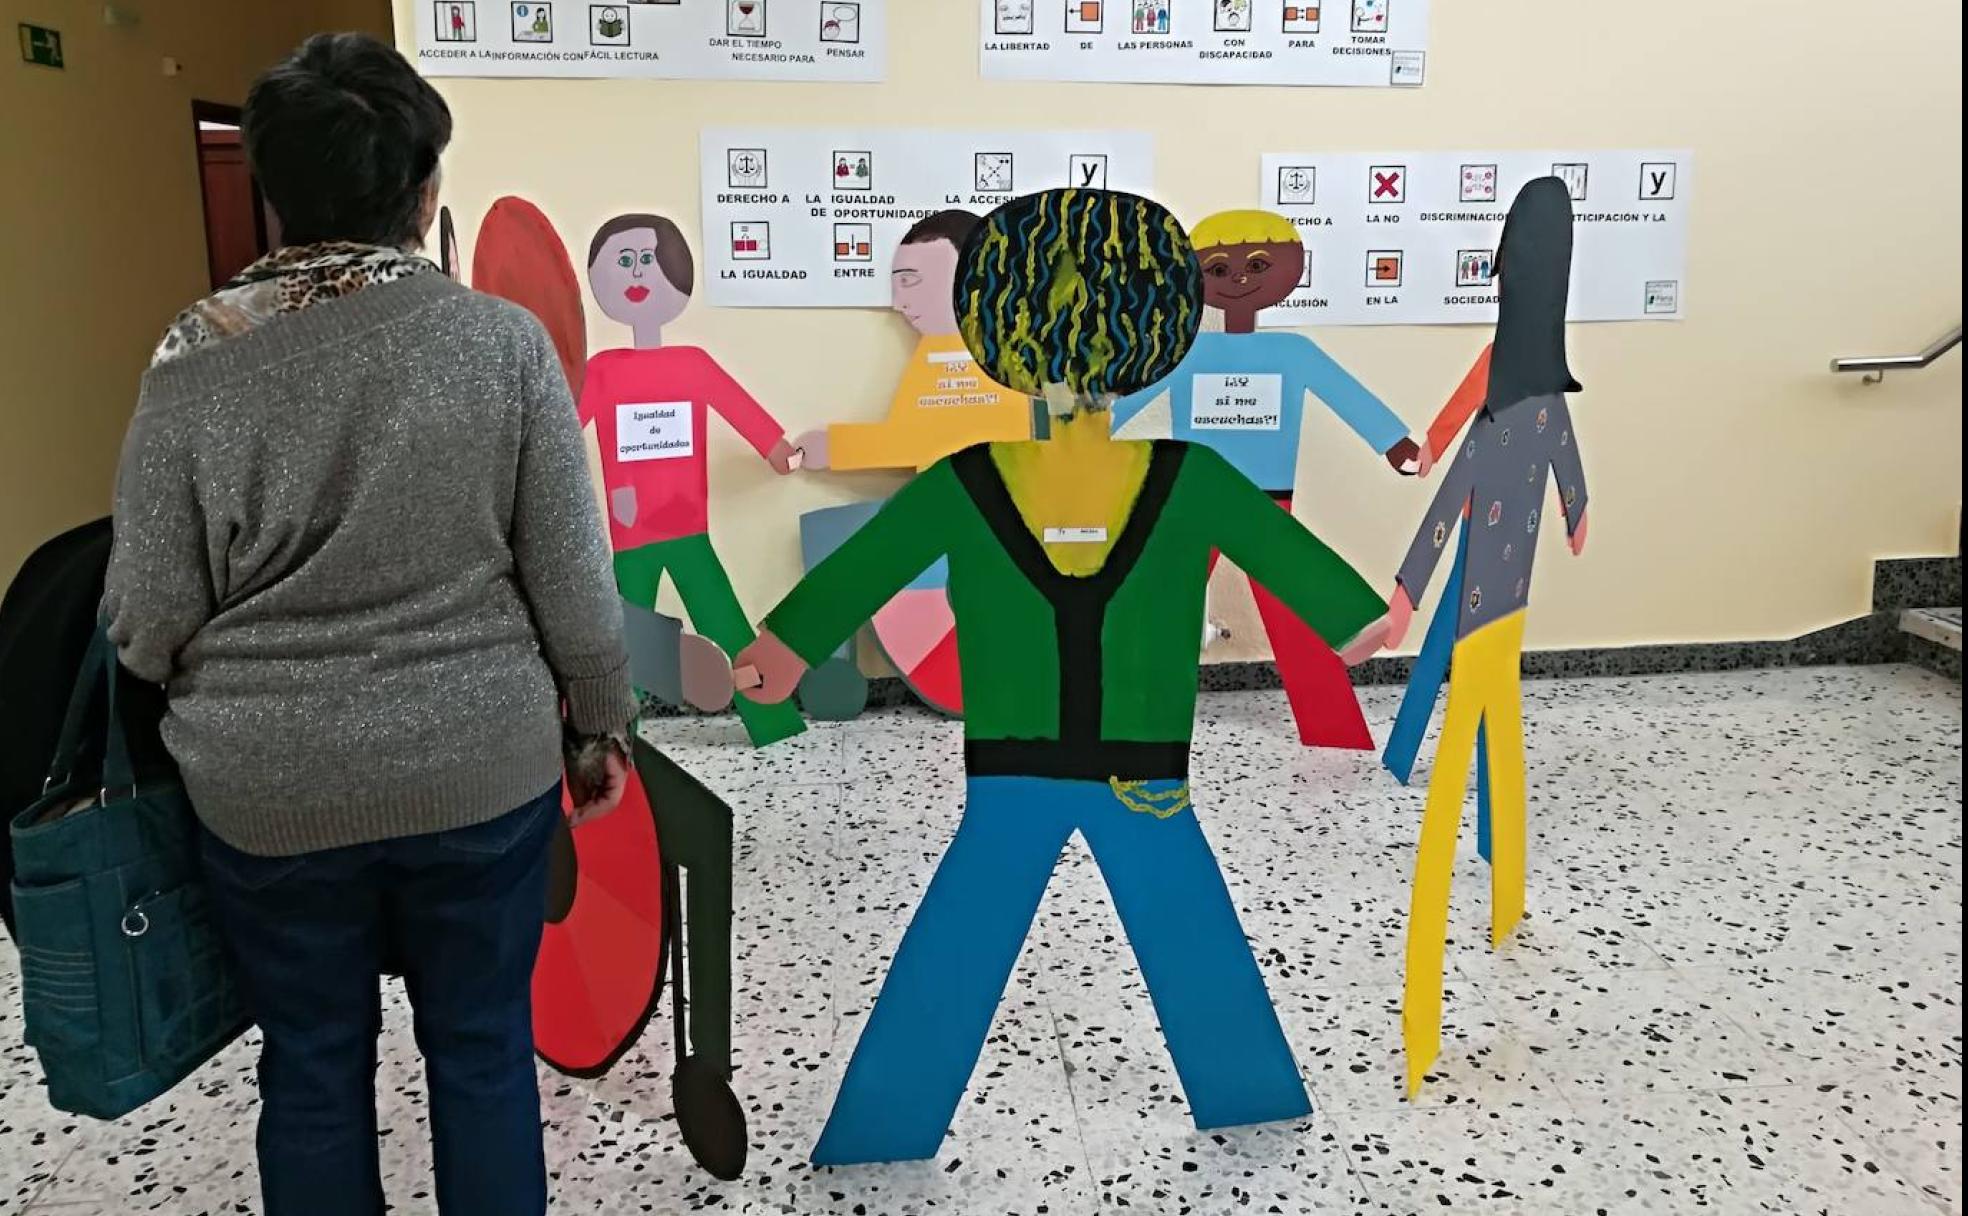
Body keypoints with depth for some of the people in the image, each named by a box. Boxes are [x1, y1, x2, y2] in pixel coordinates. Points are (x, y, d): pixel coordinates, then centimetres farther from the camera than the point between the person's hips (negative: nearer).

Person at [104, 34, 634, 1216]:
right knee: (484, 1051, 16)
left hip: (272, 788, 1)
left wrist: (236, 704, 15)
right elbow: (573, 580, -7)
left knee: (313, 1067, 19)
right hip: (480, 769, 0)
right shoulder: (504, 338, -10)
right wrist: (603, 727, 7)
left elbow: (149, 619, -6)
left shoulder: (198, 354, -7)